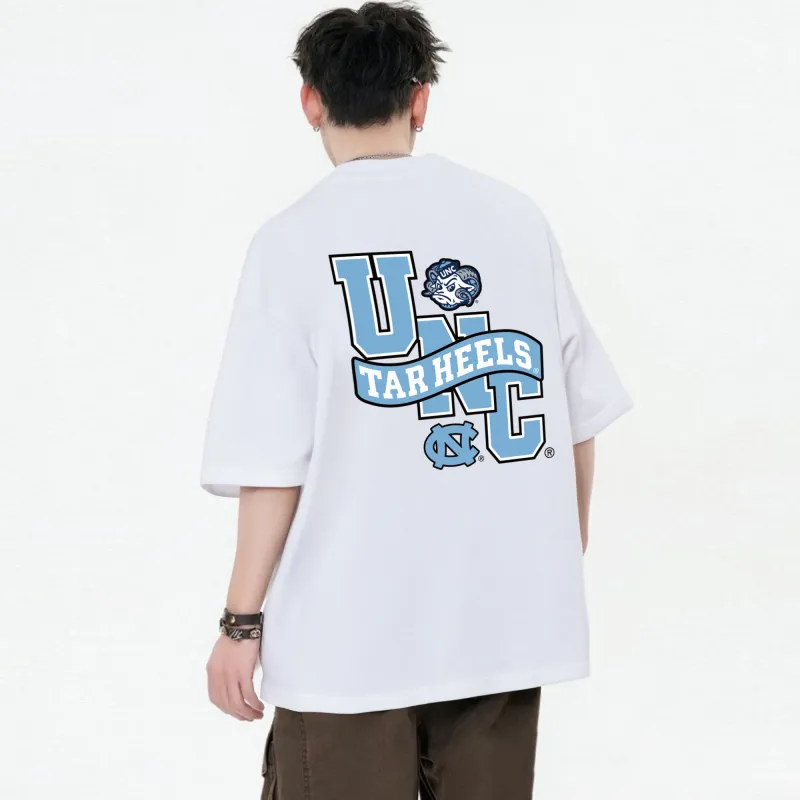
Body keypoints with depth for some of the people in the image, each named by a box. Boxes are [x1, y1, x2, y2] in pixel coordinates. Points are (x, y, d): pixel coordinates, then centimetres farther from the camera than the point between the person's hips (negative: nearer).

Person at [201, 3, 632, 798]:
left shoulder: (294, 241, -7)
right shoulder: (516, 217, 3)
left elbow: (275, 464, -11)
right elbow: (578, 425, 6)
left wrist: (242, 622, -3)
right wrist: (562, 568, 19)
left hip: (352, 632, -3)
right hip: (509, 616, 3)